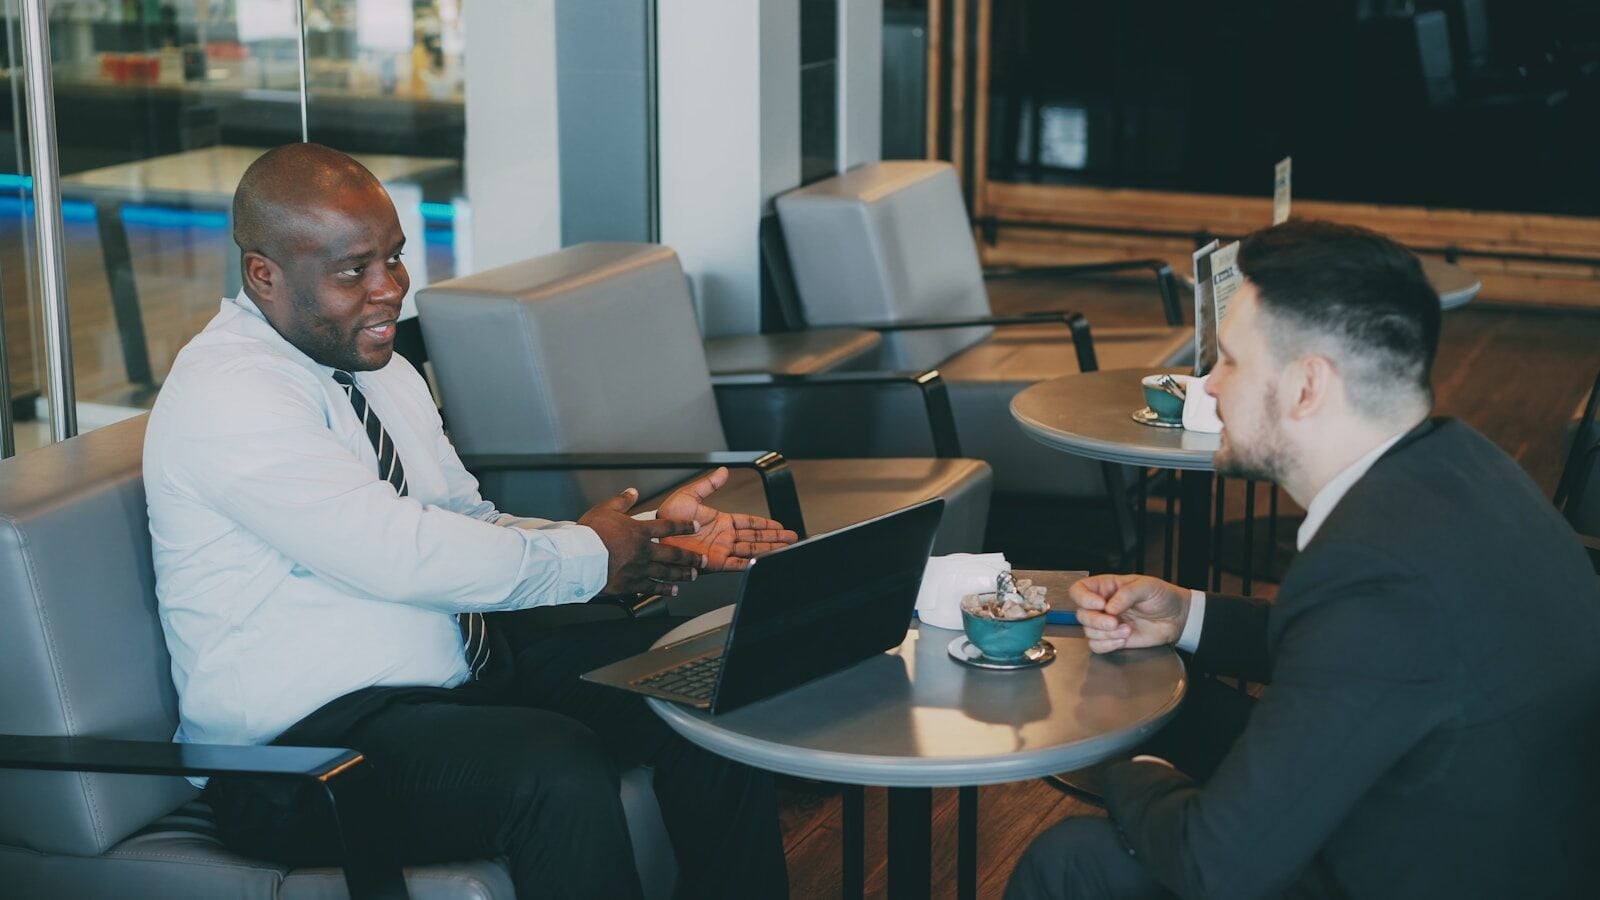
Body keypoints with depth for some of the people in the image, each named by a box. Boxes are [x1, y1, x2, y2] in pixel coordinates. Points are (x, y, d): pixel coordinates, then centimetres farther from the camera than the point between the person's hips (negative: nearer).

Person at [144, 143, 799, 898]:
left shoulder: (381, 369, 13)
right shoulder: (228, 395, -17)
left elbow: (469, 527, 12)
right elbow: (399, 553, -25)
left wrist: (649, 539, -2)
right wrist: (588, 557, -14)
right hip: (302, 748, -9)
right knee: (561, 770, -33)